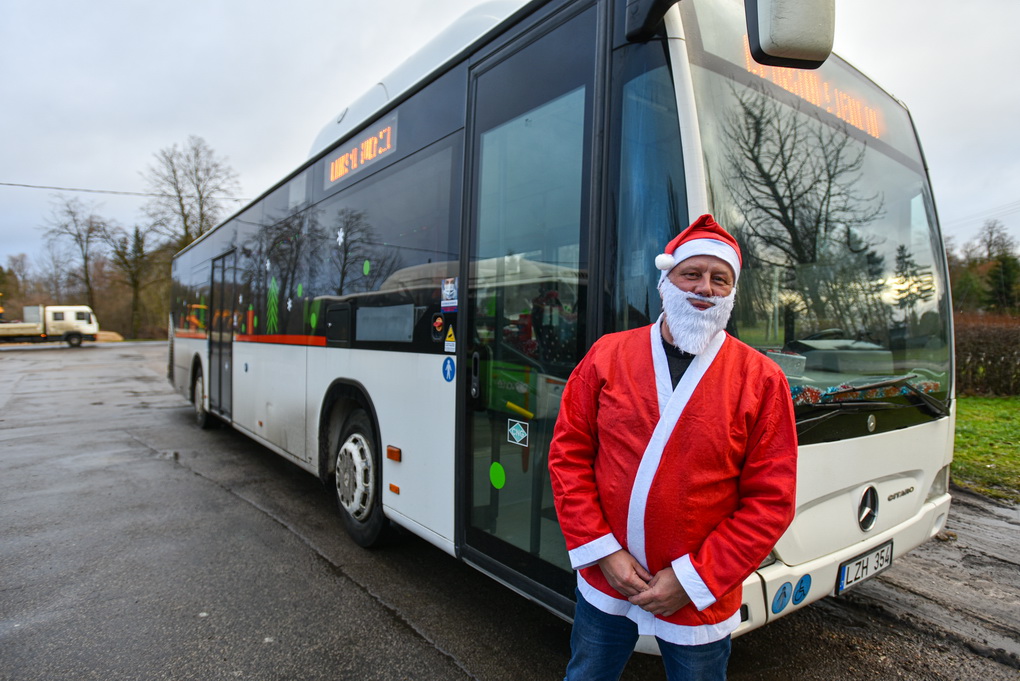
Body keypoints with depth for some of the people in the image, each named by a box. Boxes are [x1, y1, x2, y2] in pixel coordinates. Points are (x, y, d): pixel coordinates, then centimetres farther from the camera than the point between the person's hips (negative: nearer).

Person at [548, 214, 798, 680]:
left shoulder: (761, 379, -7)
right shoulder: (608, 355, -4)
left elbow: (771, 500, -7)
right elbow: (568, 454, -2)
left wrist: (693, 579, -11)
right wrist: (603, 551, -8)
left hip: (698, 601, -1)